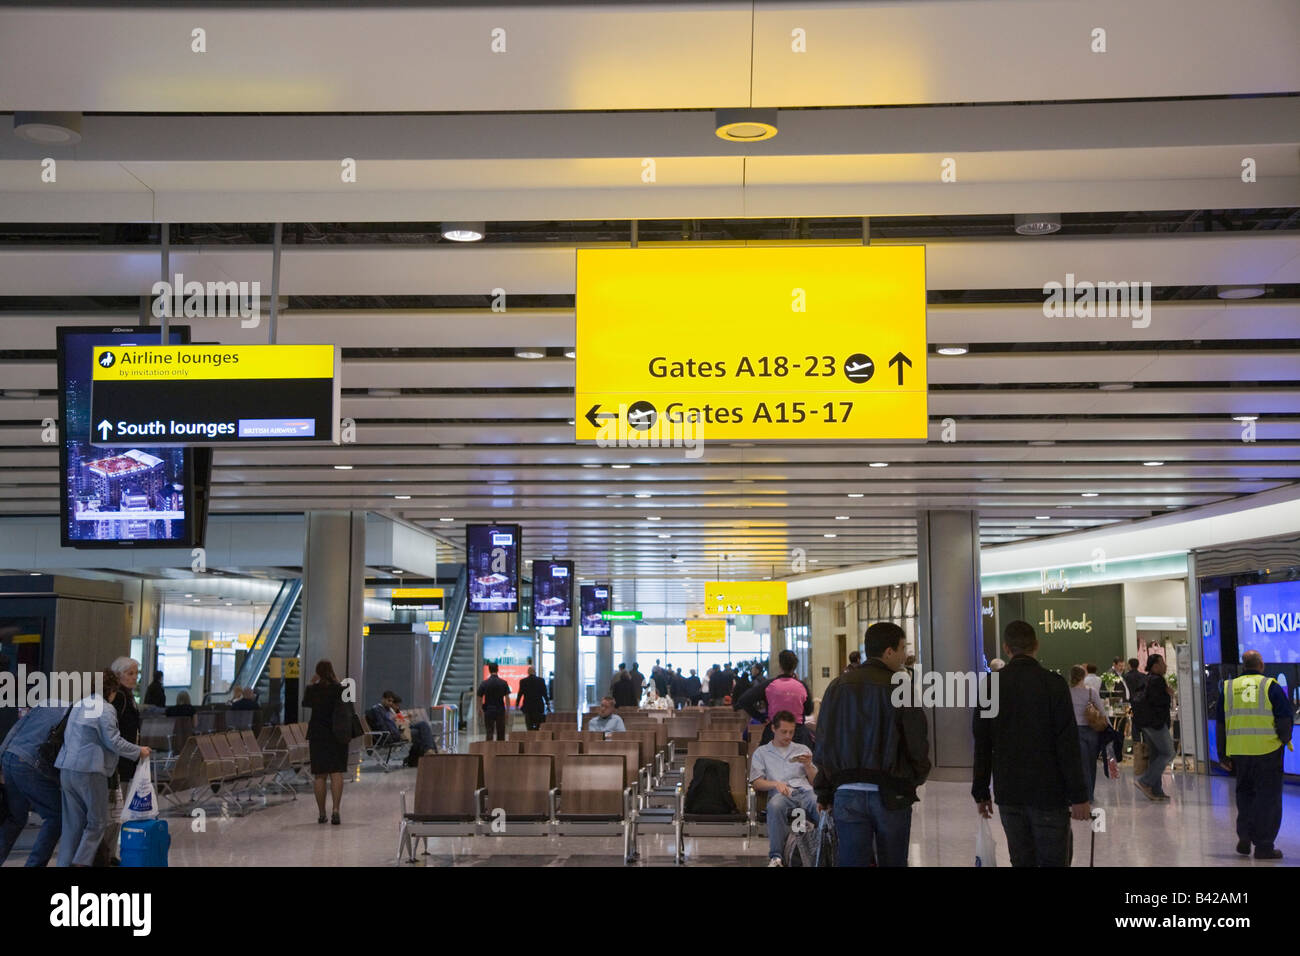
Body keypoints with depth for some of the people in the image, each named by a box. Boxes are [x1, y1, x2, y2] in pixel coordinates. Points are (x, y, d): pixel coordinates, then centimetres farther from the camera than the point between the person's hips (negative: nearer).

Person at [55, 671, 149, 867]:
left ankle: (65, 863, 10)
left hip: (67, 769, 8)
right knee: (98, 821, 3)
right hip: (90, 770, -7)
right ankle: (81, 862, -7)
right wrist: (138, 752, 0)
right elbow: (113, 742, -13)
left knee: (72, 823, 12)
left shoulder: (78, 705, 15)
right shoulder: (106, 709, -9)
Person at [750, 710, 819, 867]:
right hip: (781, 794, -1)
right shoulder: (761, 752, 22)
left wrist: (807, 765, 3)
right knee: (775, 805, -40)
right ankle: (775, 856, -37)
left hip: (805, 791, 2)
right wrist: (776, 784, -8)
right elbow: (757, 783, 11)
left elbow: (816, 782, 23)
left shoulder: (802, 749, 28)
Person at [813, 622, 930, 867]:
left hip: (847, 794, 3)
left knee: (850, 860, 3)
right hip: (891, 794, -2)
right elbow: (918, 743, -4)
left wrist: (824, 792, 12)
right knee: (893, 861, 9)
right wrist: (915, 780, 14)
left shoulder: (838, 687, 5)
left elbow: (823, 745, 6)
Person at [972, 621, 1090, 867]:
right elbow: (1068, 743, -11)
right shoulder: (1053, 683, -9)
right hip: (1049, 792, -4)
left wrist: (980, 792, 13)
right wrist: (1078, 796, -8)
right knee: (1053, 861, 1)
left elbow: (982, 745, 5)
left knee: (1021, 861, 11)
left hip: (1008, 794, 4)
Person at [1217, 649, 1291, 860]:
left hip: (1238, 752, 3)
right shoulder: (1271, 687, -3)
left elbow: (1220, 724, 9)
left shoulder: (1228, 688, 8)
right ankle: (1263, 846, 5)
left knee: (1245, 793, 20)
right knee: (1268, 796, 4)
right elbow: (1285, 720, -8)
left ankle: (1244, 836, 10)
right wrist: (1284, 740, 11)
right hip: (1268, 750, -3)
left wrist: (1223, 755, 15)